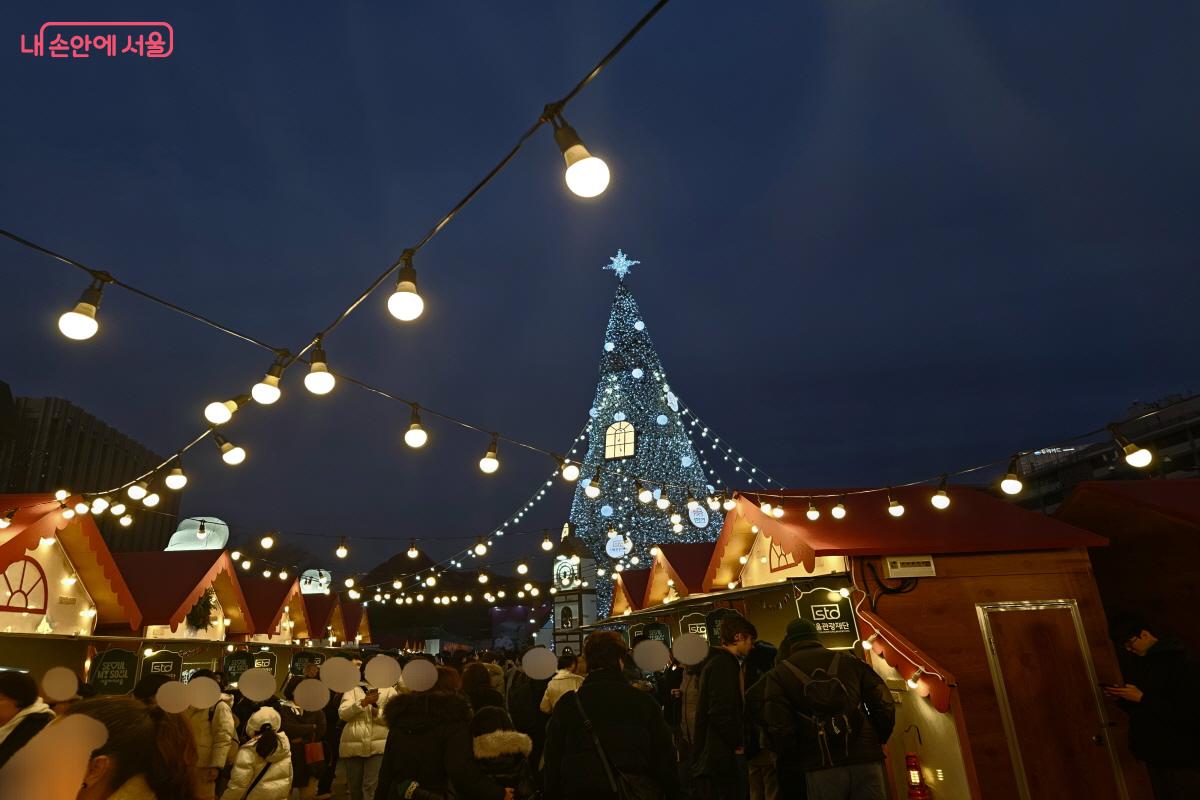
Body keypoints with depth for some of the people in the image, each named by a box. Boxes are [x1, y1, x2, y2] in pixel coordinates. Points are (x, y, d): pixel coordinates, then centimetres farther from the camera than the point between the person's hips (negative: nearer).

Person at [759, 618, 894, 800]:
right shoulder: (850, 661, 14)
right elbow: (885, 705, 5)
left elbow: (779, 728, -5)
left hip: (821, 767, -2)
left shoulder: (778, 674, 7)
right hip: (866, 760, 2)